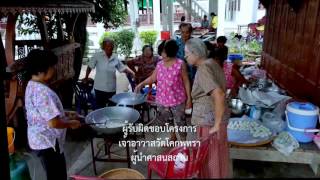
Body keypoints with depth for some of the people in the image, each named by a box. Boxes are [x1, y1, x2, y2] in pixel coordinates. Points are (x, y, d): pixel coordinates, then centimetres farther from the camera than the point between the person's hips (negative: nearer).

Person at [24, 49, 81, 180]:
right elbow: (53, 123, -29)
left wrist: (65, 114, 12)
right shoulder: (43, 92, -28)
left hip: (38, 140, 9)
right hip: (47, 143, -9)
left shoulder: (32, 86, 4)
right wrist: (71, 123, -12)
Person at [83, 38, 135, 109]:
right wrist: (86, 78, 10)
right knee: (100, 108, 7)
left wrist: (131, 72, -9)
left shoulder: (115, 58, 1)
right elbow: (90, 67, 2)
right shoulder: (97, 56, -8)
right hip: (100, 87, -3)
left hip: (112, 88, 3)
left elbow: (123, 68, 6)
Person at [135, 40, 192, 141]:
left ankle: (183, 142, 28)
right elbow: (152, 78, 13)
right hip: (162, 99, 5)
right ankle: (173, 137, 43)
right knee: (163, 121, 19)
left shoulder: (180, 64, -10)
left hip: (177, 99, -5)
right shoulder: (159, 64, 3)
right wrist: (141, 84, -2)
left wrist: (189, 98, -7)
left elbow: (186, 82, -6)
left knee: (180, 121, 7)